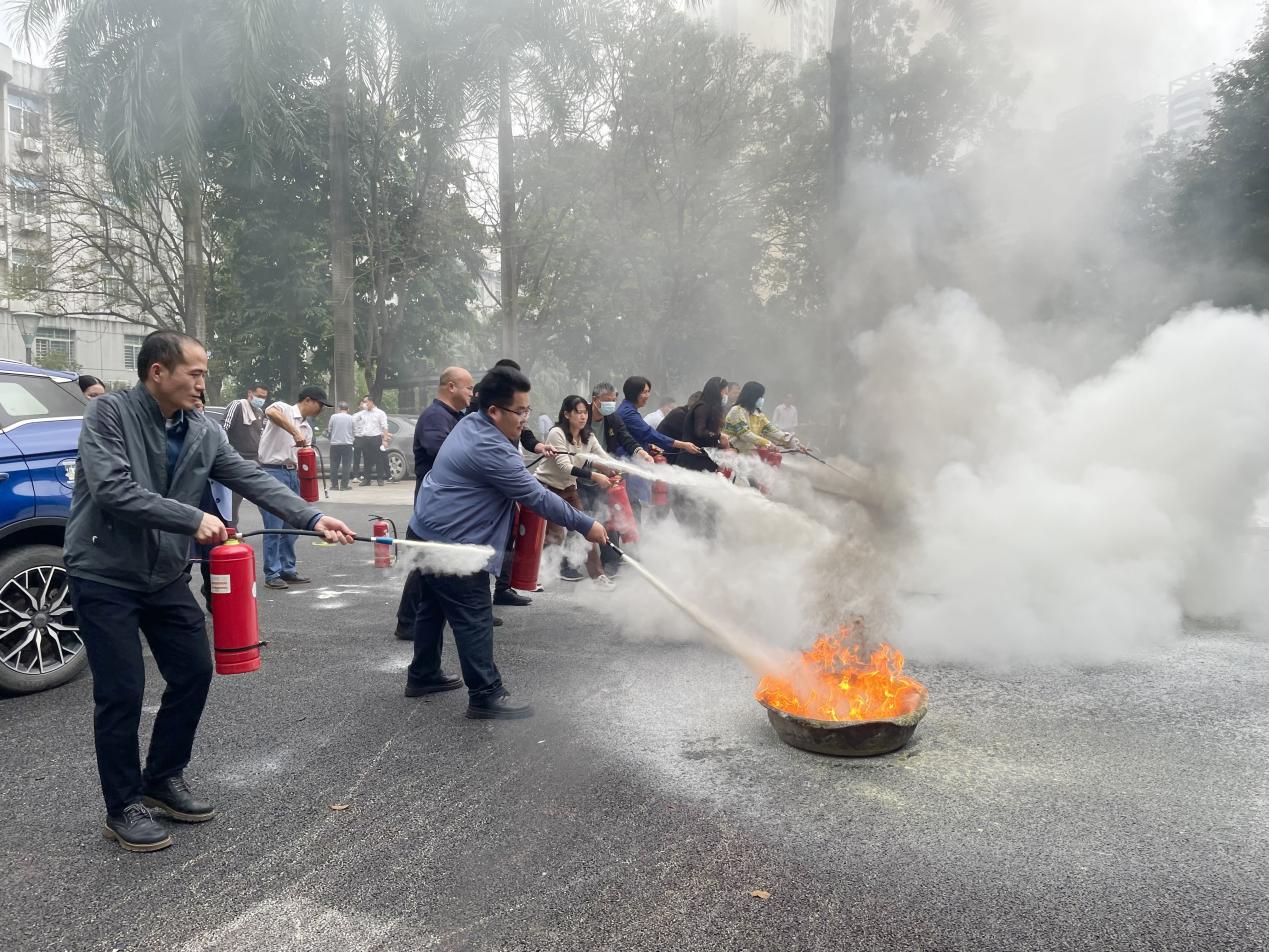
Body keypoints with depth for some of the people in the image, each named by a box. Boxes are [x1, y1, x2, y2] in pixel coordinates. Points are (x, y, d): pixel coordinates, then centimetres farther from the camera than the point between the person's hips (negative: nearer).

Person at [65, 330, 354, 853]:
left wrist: (313, 518, -15)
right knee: (121, 692, -2)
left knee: (194, 674, 9)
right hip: (104, 577, -6)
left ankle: (163, 779, 29)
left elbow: (255, 481, -4)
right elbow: (112, 490, -26)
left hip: (166, 577, 6)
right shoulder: (108, 412, -15)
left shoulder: (203, 433, 1)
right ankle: (123, 807, 16)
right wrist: (193, 520, -27)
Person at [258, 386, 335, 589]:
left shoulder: (307, 428, 17)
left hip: (293, 474, 8)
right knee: (274, 526, -5)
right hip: (273, 472, -8)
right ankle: (272, 574, 2)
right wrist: (295, 432, -35)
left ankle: (288, 570, 22)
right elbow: (270, 412, -32)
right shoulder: (284, 409, -6)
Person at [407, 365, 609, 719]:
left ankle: (423, 676, 34)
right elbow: (537, 497, -21)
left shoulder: (470, 423, 6)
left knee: (433, 607, 21)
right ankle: (486, 695, 1)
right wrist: (586, 525, -13)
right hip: (452, 545, -11)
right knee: (474, 619, -5)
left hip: (429, 533, 11)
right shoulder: (490, 450, -24)